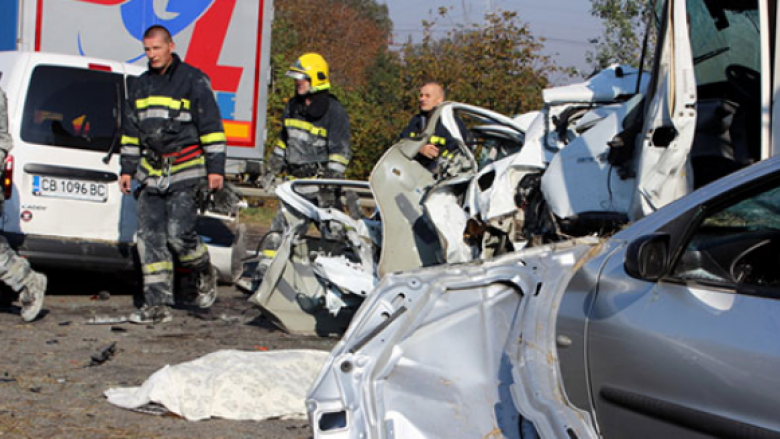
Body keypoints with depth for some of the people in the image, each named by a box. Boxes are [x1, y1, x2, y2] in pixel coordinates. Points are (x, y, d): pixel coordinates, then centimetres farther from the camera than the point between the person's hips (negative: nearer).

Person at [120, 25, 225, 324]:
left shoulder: (193, 81, -3)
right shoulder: (140, 86, 16)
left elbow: (211, 127, -4)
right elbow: (131, 130, 24)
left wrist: (216, 168, -8)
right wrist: (128, 168, 19)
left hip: (185, 173, -6)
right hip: (151, 173, 6)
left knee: (179, 234, -13)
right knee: (150, 238, -1)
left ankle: (205, 273, 17)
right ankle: (157, 303, 1)